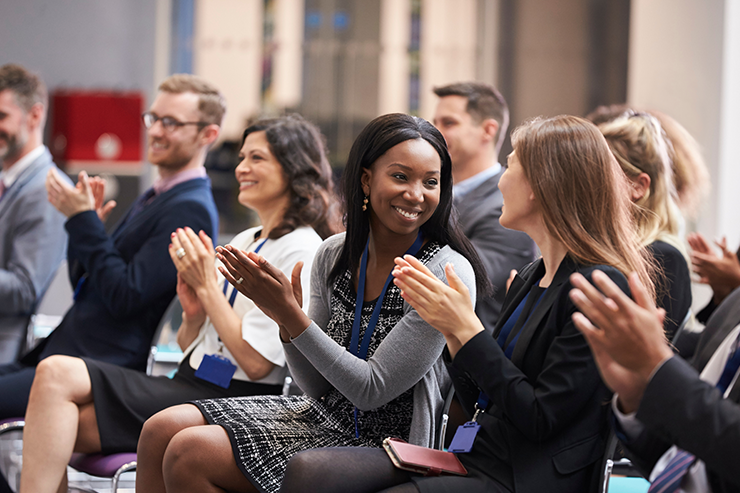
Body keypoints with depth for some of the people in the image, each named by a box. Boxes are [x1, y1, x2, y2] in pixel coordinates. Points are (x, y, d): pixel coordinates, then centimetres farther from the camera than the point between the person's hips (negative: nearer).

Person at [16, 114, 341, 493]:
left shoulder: (301, 250, -6)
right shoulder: (241, 242, 20)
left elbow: (256, 362, -14)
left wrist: (207, 285, -8)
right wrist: (194, 312, -1)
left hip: (233, 401, -8)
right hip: (189, 384, 8)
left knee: (59, 377, -20)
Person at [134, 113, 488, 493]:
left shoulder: (447, 273, -17)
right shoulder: (334, 255, 2)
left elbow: (372, 390, -19)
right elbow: (318, 387, 6)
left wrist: (291, 314, -23)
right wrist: (284, 321, -14)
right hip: (323, 414, 7)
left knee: (189, 454, -17)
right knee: (162, 430, -6)